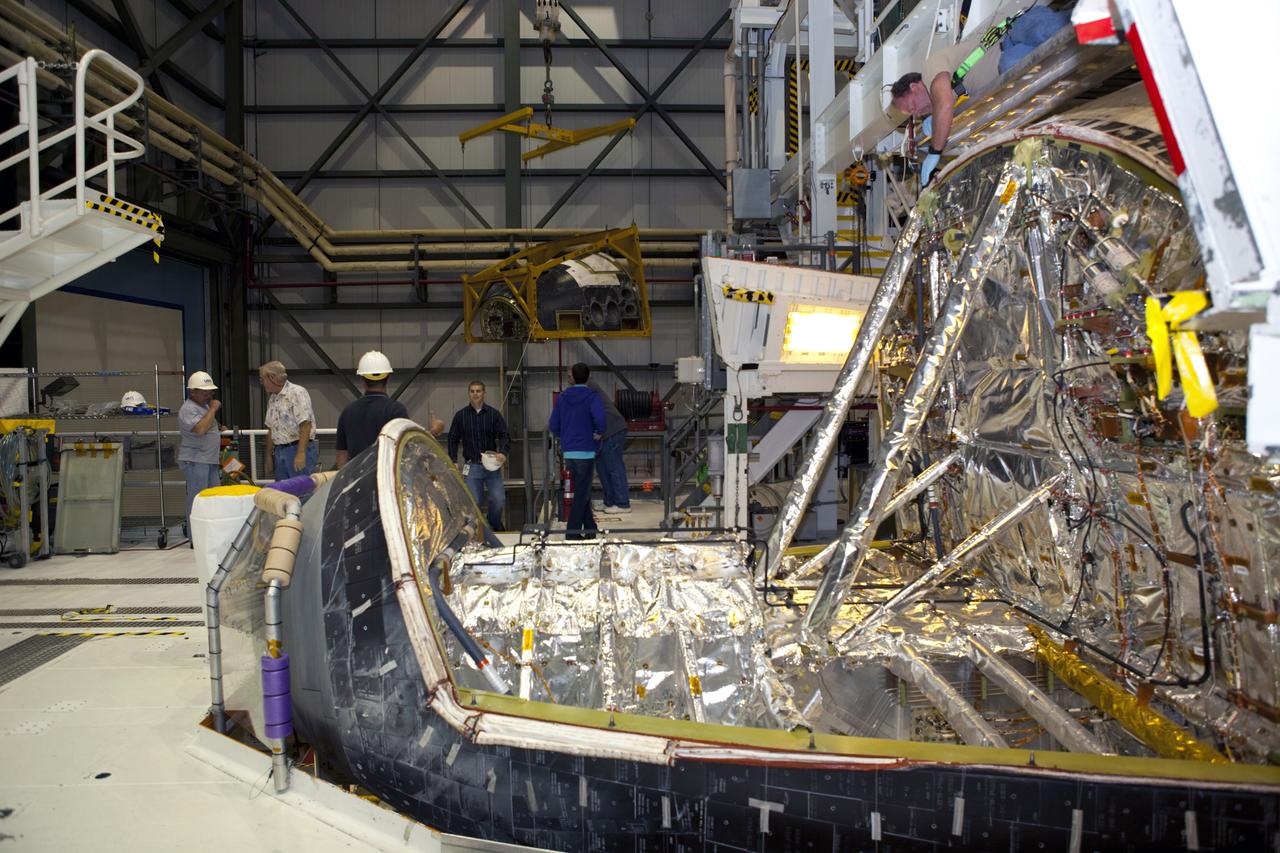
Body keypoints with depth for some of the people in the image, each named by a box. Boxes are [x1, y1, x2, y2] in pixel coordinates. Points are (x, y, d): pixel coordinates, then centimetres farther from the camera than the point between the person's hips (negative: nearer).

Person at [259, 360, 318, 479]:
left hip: (299, 450, -8)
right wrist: (269, 455, 18)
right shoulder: (272, 399, 16)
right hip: (279, 452, 8)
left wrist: (301, 453, -23)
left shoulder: (297, 393, -10)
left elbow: (305, 425, -18)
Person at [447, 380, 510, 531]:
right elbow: (453, 439, 9)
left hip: (492, 463, 0)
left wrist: (502, 452, -20)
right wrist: (453, 461, 0)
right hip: (472, 466, 0)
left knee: (499, 499, -3)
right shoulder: (461, 415, 4)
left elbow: (504, 436, -1)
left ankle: (494, 524, 26)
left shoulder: (494, 414, 2)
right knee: (473, 501, -1)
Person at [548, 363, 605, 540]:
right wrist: (599, 432, -8)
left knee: (582, 491, 17)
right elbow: (599, 415, -28)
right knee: (582, 493, 2)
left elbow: (553, 426, 8)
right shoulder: (592, 396, -7)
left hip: (568, 452, 5)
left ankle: (590, 528, 23)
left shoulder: (562, 397, 7)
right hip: (585, 451, -5)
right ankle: (572, 531, 2)